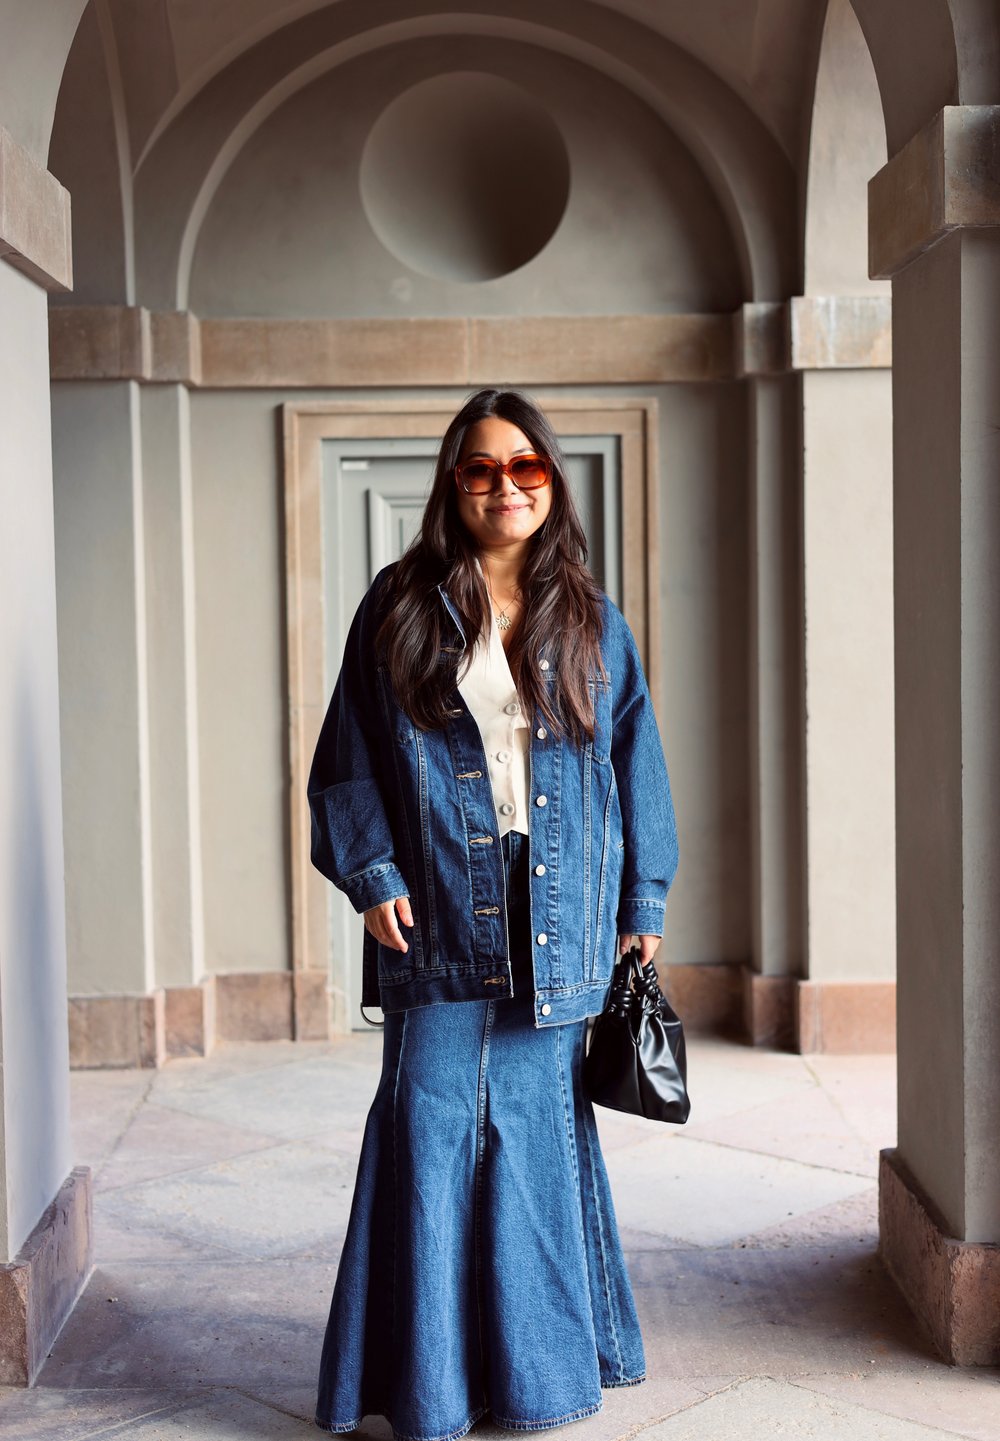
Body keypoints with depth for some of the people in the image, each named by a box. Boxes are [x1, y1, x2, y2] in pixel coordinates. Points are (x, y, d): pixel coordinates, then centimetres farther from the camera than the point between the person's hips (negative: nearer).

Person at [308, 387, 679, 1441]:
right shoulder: (400, 610, 4)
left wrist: (642, 902, 7)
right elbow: (349, 759, 3)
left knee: (544, 1127, 7)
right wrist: (371, 875, -8)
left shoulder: (592, 623, 9)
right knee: (430, 1127, -2)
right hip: (439, 914, -1)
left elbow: (635, 763, 11)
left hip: (557, 917, 2)